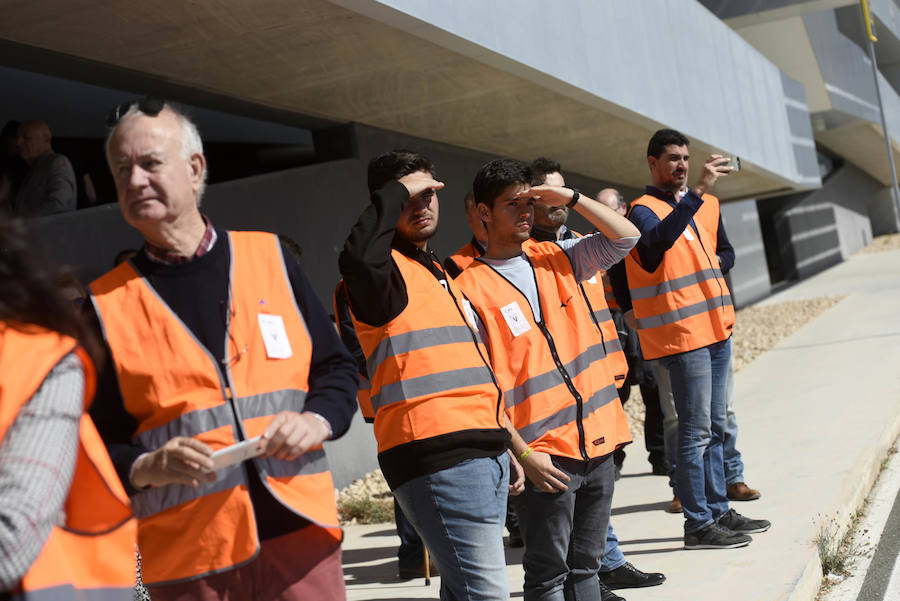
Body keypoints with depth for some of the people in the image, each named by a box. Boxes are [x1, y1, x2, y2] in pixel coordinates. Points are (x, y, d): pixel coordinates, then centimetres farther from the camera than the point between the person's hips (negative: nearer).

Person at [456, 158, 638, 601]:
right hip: (544, 455, -6)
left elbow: (625, 237, 9)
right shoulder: (471, 288, -7)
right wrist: (521, 453, -14)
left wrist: (570, 198, -1)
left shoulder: (557, 258, 11)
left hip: (597, 440, 6)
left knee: (585, 565, 15)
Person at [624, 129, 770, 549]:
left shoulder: (704, 205, 17)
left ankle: (718, 511, 22)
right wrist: (697, 192, -36)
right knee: (695, 431, -6)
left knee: (714, 427, 13)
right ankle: (698, 524, -1)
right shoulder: (644, 209, -8)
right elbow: (658, 238, -31)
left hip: (716, 328, 8)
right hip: (682, 335, -8)